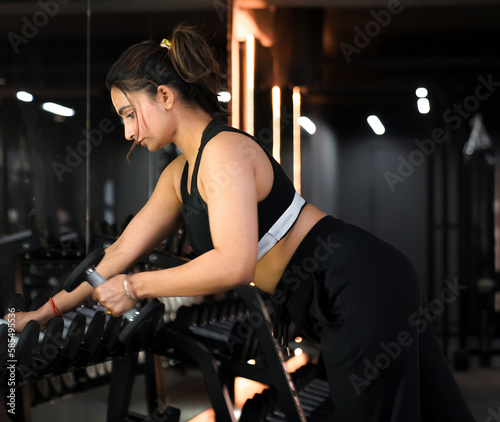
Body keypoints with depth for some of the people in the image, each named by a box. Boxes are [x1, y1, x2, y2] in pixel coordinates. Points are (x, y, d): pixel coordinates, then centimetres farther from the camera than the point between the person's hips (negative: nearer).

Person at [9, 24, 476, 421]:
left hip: (362, 287, -9)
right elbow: (121, 251, 20)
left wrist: (134, 286, -18)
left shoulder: (224, 152, -16)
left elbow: (235, 263, -28)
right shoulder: (179, 175, 14)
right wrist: (48, 310, 22)